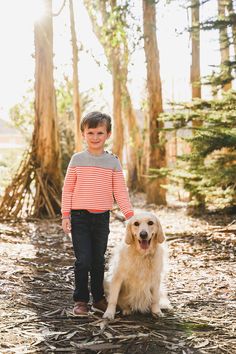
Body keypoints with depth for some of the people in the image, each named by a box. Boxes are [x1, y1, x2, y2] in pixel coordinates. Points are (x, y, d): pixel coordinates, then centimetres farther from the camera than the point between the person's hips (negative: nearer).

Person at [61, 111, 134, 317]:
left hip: (102, 217, 2)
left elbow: (120, 192, 2)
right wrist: (65, 215, -4)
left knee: (99, 260, 12)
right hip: (79, 217, -2)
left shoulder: (113, 162, 2)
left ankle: (98, 298, 25)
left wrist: (130, 215, -6)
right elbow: (68, 189, 2)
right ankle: (81, 300, 9)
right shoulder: (77, 159, 0)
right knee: (83, 261, -4)